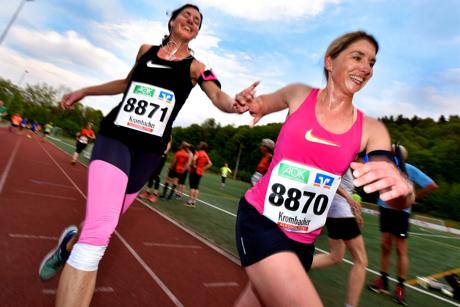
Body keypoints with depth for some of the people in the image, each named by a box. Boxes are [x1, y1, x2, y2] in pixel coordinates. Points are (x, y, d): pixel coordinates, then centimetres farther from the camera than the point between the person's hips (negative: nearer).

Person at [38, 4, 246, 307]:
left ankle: (70, 245, 47)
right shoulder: (146, 49, 11)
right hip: (115, 136, 0)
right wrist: (84, 91, 24)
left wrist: (234, 104, -36)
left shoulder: (196, 67, 3)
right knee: (99, 231, -19)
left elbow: (218, 95, -14)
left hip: (149, 151, 0)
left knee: (103, 223, 13)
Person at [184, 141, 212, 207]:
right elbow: (210, 164, 11)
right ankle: (194, 202, 11)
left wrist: (193, 165, -15)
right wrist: (204, 168, 8)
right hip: (200, 173, 7)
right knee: (196, 187, 9)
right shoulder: (206, 155, 10)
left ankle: (190, 201, -3)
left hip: (195, 171, -7)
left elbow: (194, 158, -29)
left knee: (192, 186, -4)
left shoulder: (198, 152, -10)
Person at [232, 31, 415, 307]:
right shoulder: (299, 95, -4)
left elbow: (400, 199, -8)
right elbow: (261, 104, 15)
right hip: (260, 218, -3)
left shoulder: (371, 129, -2)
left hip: (304, 239, 3)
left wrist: (402, 187, -33)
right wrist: (251, 105, -9)